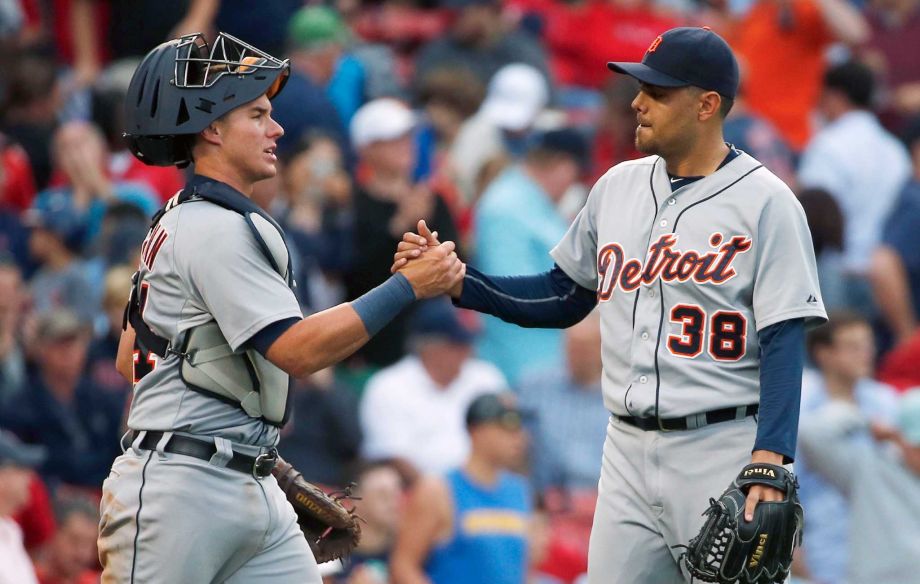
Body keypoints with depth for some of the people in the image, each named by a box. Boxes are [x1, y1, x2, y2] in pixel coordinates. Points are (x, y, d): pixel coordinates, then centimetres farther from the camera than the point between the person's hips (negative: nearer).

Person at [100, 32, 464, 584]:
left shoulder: (178, 223, 18)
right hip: (181, 492, -10)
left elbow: (129, 359, 24)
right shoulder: (218, 230, -14)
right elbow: (299, 350, -21)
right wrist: (410, 286, -18)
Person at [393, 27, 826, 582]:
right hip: (628, 451, 6)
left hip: (722, 453, -6)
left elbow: (783, 342, -13)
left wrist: (769, 464, -24)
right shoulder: (618, 186, 11)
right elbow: (563, 297, 19)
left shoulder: (764, 201, -8)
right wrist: (455, 282, 5)